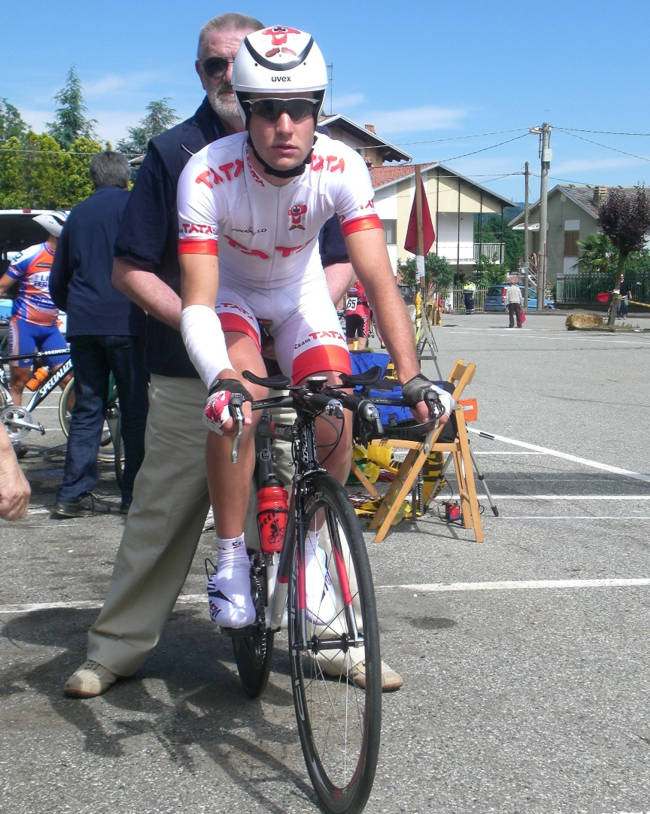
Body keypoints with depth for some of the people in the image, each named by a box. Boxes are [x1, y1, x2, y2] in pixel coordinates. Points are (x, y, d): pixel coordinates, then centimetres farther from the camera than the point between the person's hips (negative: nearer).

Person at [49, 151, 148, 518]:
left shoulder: (78, 213, 18)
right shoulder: (133, 204, 2)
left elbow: (57, 282, 22)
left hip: (83, 324, 5)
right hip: (124, 321, -5)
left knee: (87, 408, 9)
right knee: (137, 408, 2)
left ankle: (74, 494, 6)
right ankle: (135, 494, 3)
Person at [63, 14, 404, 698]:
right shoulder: (174, 152, 2)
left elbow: (342, 260, 11)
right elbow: (130, 268, 0)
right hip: (192, 377, -2)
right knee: (161, 513, 3)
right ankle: (115, 650, 16)